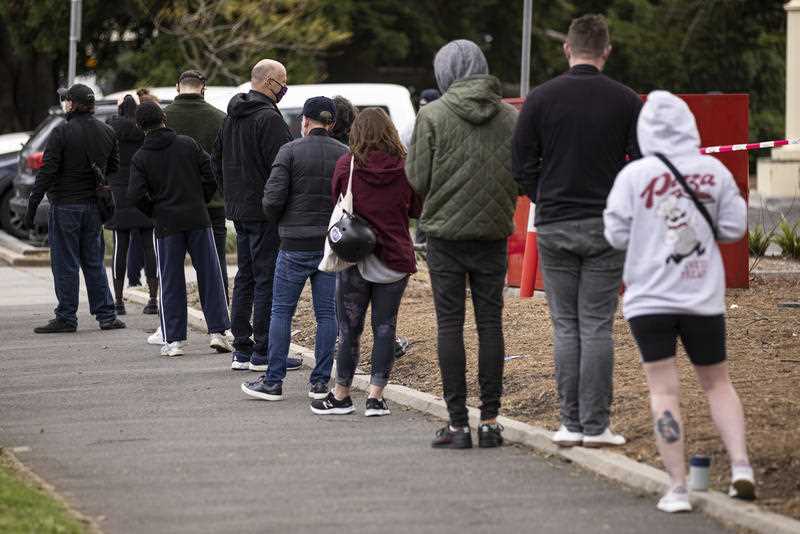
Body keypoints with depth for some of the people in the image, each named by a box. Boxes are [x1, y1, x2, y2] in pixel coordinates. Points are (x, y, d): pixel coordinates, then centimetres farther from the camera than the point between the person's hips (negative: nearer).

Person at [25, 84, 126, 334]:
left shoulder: (62, 132, -13)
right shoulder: (107, 132, 5)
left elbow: (47, 171, -14)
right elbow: (114, 167, 12)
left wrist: (32, 205, -11)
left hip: (65, 207, -6)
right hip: (94, 206, 6)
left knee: (65, 265, 0)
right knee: (94, 262, 13)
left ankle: (66, 317, 2)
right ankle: (106, 315, 11)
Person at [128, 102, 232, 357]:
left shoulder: (141, 158, -1)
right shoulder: (188, 144, 0)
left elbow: (136, 195, -10)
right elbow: (210, 178, -1)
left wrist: (155, 212, 7)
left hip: (167, 224, 0)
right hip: (198, 220, 0)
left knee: (171, 282, 5)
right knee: (210, 276, 7)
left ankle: (174, 340, 2)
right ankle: (217, 331, 3)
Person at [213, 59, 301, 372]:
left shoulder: (232, 117, 14)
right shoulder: (268, 118, -16)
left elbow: (217, 162, 22)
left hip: (239, 211, 9)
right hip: (265, 212, -9)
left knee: (245, 277, 14)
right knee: (267, 279, -5)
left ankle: (241, 349, 16)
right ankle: (263, 352, -5)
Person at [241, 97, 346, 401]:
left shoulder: (291, 151, -7)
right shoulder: (346, 155, 3)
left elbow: (273, 198, -11)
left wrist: (276, 220, 9)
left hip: (296, 244, -3)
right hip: (333, 245, 3)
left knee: (281, 311, 4)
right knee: (326, 313, 7)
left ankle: (273, 382, 4)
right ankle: (320, 381, 7)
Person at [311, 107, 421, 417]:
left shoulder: (346, 165, -7)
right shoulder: (404, 167, -4)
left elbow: (336, 204, 5)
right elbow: (415, 210, 8)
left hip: (355, 257, -1)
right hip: (395, 258, 1)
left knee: (350, 330, 7)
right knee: (385, 327, 6)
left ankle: (341, 395, 14)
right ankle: (375, 396, 2)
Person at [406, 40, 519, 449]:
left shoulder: (432, 115, -9)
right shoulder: (510, 117, 0)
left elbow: (418, 180, -9)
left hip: (446, 234, -3)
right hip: (494, 232, 3)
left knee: (450, 326, 3)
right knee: (490, 323, 8)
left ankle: (458, 424, 1)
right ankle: (490, 421, 8)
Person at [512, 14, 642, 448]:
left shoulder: (540, 99, 0)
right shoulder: (626, 101, -1)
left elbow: (522, 167, 0)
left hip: (554, 229, 1)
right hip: (607, 227, -1)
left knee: (565, 327, 7)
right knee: (597, 327, 1)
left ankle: (571, 424, 6)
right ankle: (595, 426, -1)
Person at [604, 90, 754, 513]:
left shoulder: (634, 175, -8)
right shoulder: (714, 171, -2)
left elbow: (617, 235, -6)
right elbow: (733, 227, 2)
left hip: (650, 299, -2)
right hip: (704, 297, 2)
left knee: (663, 390, 0)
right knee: (717, 382, 16)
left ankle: (677, 488, -5)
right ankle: (740, 465, 1)